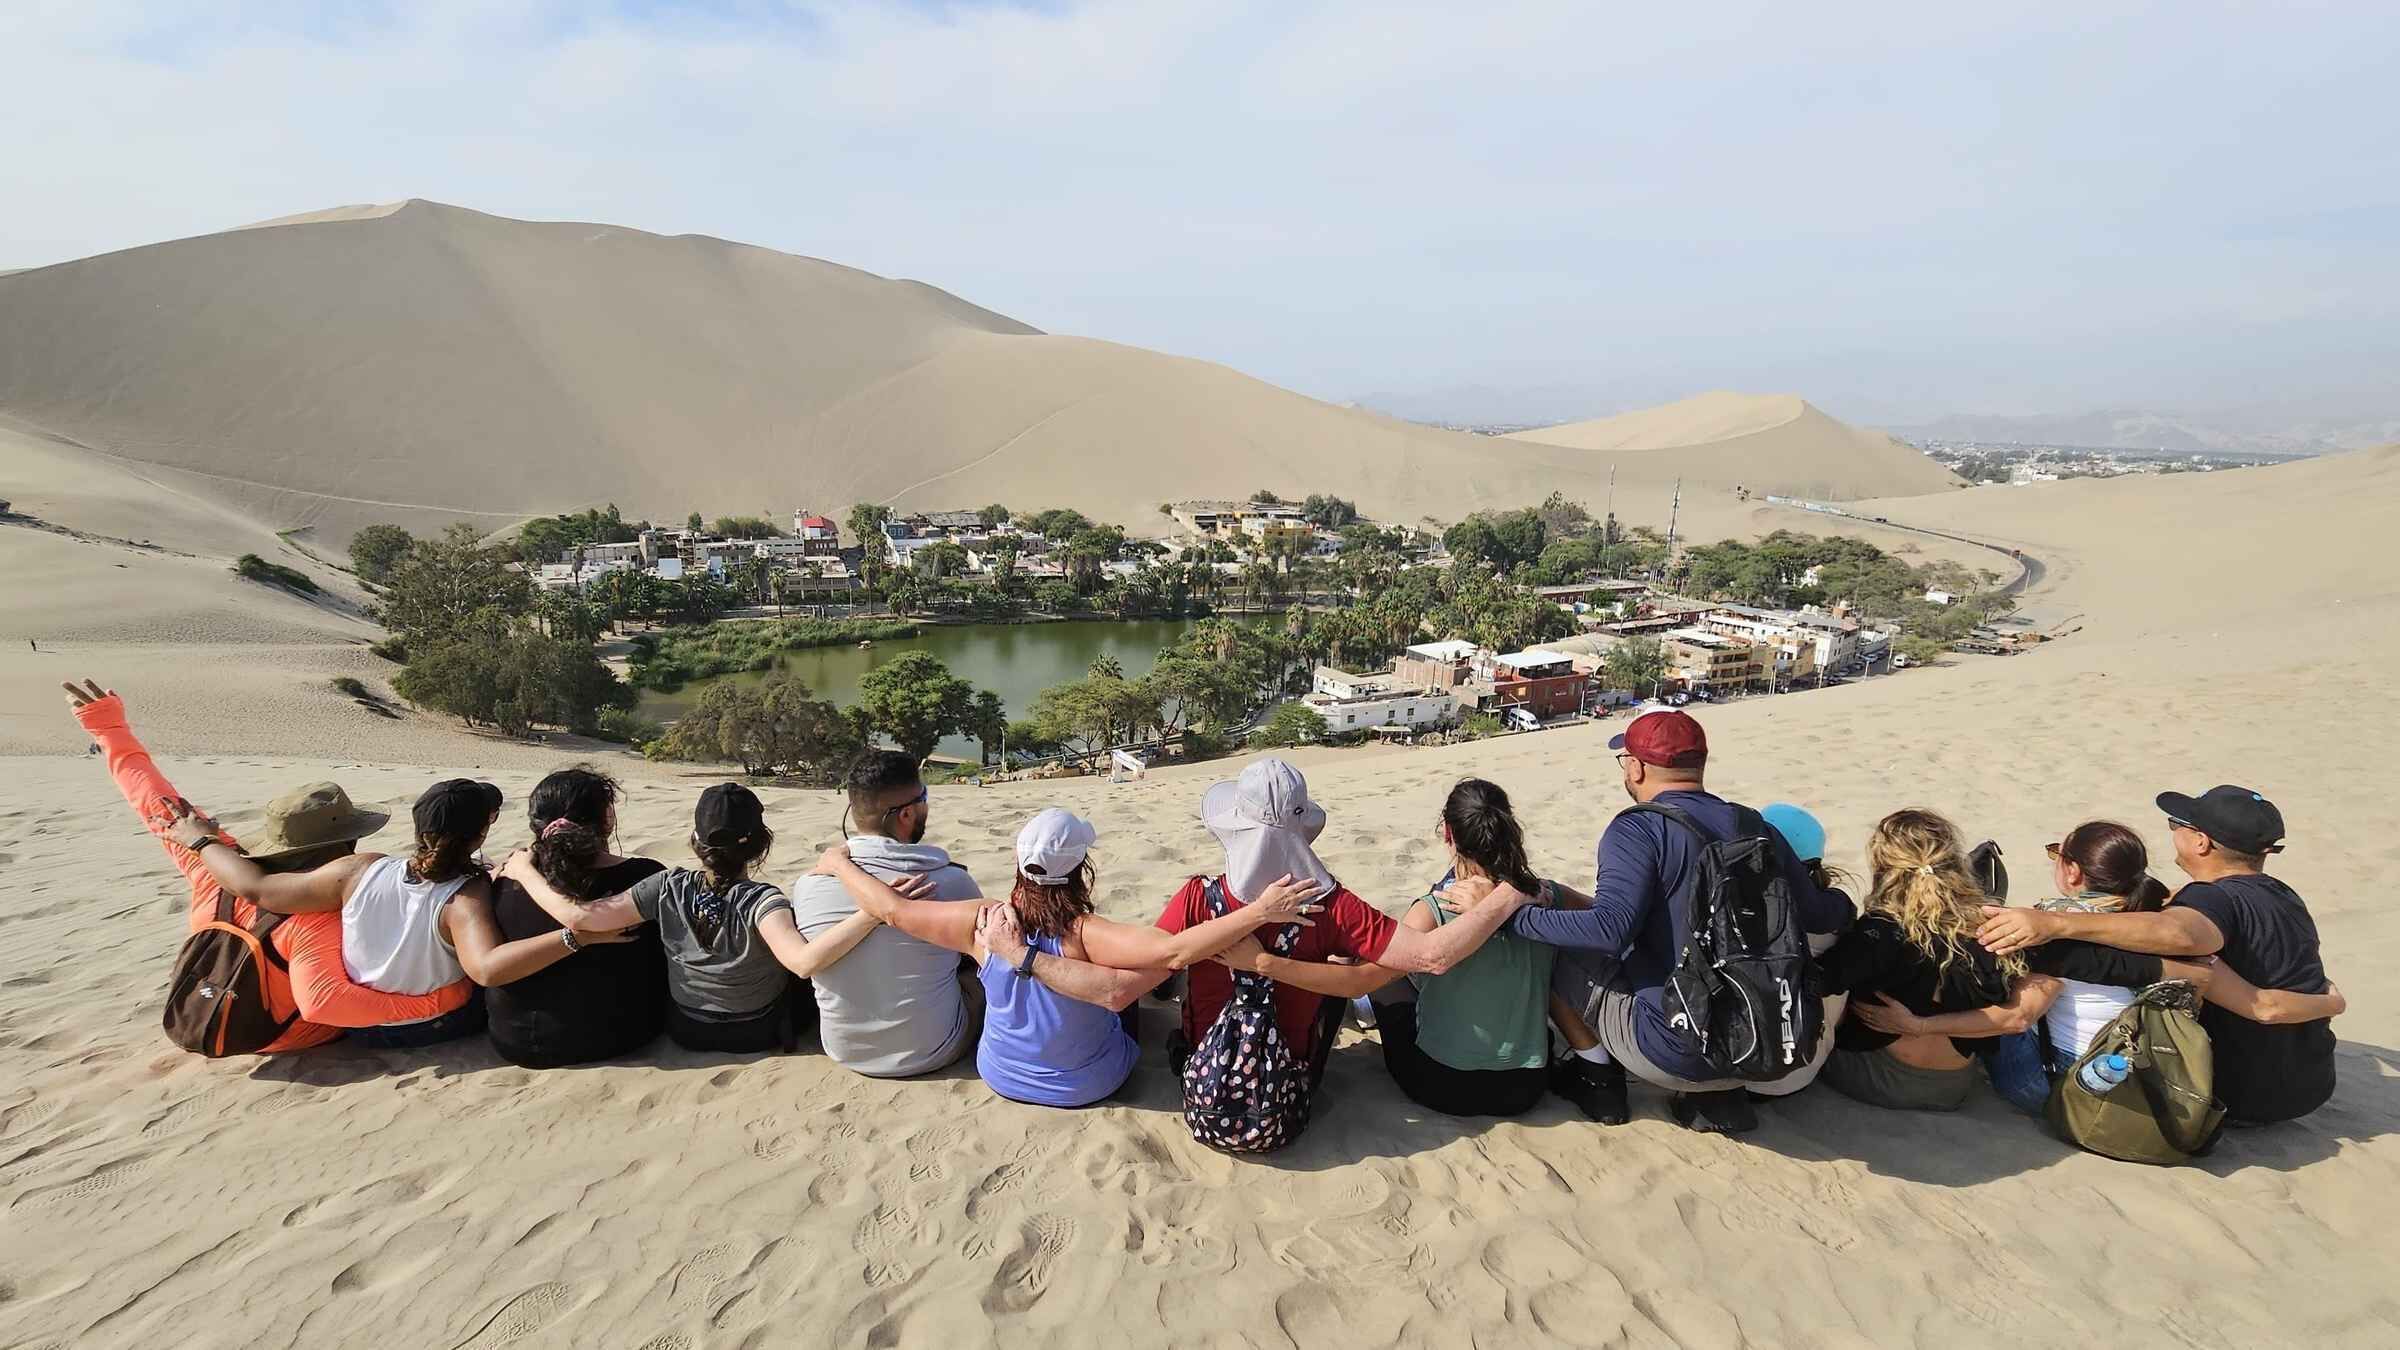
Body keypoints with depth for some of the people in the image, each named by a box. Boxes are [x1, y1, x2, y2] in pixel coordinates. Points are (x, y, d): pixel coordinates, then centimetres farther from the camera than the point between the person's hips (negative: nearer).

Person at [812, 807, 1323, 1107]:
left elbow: (894, 909, -16)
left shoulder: (985, 924, -24)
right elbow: (1174, 951, -46)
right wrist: (1260, 911, -45)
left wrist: (837, 863, 0)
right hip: (1088, 1084, -3)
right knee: (1134, 970, 21)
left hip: (1001, 1075, 3)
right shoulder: (1085, 935, -34)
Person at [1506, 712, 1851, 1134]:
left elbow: (1609, 929, -27)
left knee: (1556, 954, 8)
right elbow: (1819, 916, 10)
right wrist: (1839, 900, 33)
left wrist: (1511, 913, -18)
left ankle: (1599, 1079, 13)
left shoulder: (1638, 829, -15)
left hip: (1675, 1055, -6)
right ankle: (1720, 1095, 17)